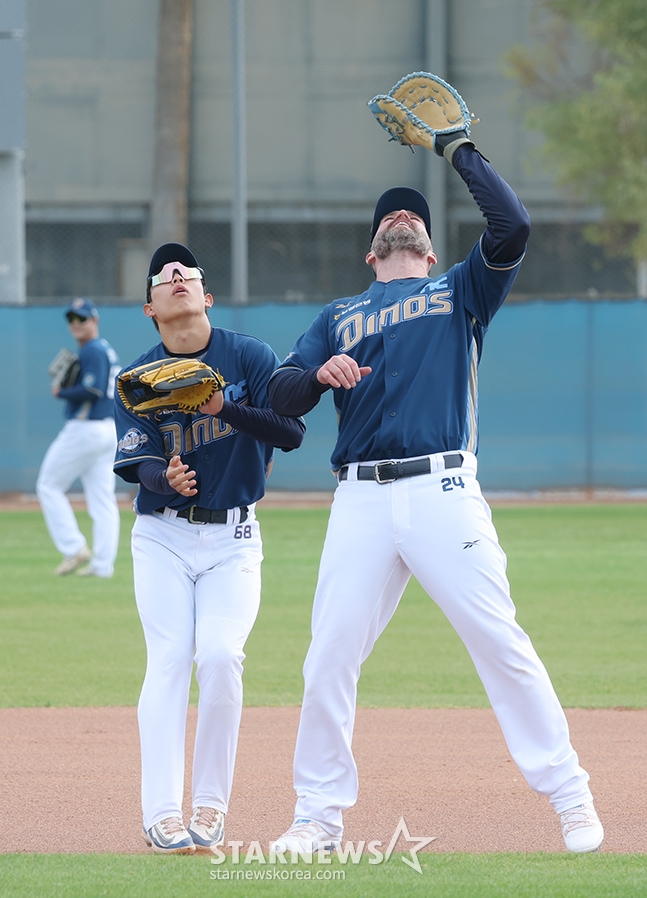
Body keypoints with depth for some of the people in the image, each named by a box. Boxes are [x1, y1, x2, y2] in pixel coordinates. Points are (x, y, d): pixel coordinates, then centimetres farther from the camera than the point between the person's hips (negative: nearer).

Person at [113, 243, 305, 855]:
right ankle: (162, 814, -16)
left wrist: (224, 407, -26)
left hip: (232, 539, -1)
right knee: (169, 661, -13)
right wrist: (167, 479, -32)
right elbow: (137, 462, -9)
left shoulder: (250, 358, 0)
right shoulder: (137, 379, 2)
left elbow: (291, 432, -11)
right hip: (163, 536, 1)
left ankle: (211, 805, -4)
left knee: (220, 656, -17)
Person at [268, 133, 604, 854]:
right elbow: (279, 397, 12)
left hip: (443, 492, -2)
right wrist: (320, 373, -10)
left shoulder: (460, 292, 18)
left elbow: (512, 227, -1)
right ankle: (319, 815, 8)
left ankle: (570, 798, -2)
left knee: (501, 645, -8)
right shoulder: (338, 318, 23)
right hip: (361, 502, 2)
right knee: (329, 657, -3)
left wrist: (459, 151, 6)